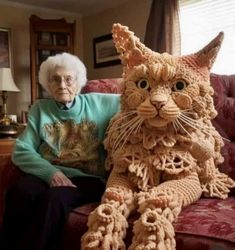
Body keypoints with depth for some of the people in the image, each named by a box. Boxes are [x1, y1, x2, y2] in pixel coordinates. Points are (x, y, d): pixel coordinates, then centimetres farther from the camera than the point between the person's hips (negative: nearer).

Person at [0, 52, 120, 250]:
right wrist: (50, 172, -15)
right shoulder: (40, 109, 13)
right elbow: (22, 152, 2)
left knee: (55, 197, -34)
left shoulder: (98, 103, 12)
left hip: (87, 178, -1)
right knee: (19, 192, -31)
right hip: (48, 175, 2)